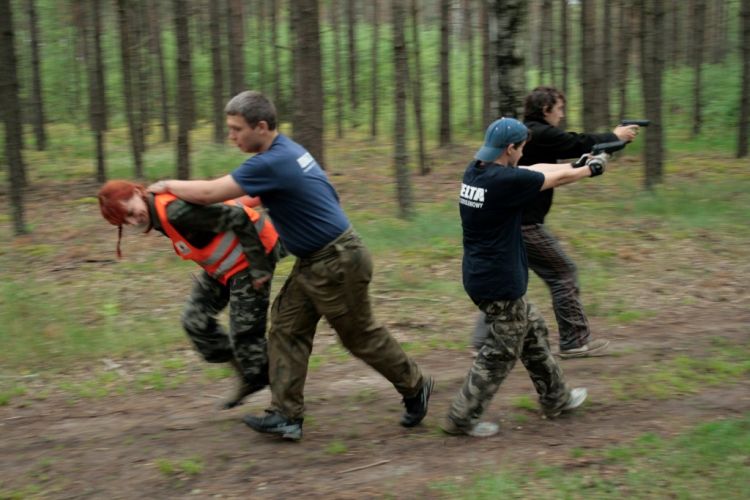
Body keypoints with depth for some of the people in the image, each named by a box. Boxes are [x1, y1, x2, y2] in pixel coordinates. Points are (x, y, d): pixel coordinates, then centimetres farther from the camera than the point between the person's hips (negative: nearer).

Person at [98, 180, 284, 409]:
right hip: (225, 263, 10)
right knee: (195, 320, 11)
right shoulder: (159, 216, 1)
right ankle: (249, 378, 23)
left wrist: (259, 268, -23)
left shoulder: (175, 211, -29)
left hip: (248, 258, -10)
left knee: (245, 334, -3)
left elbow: (238, 218, -29)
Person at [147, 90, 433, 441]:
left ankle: (416, 388, 24)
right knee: (286, 327, 6)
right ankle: (286, 415, 9)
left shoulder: (272, 163, -25)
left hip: (337, 262, -10)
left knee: (361, 335, 5)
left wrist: (168, 185, -7)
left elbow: (209, 193, -22)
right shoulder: (285, 150, 6)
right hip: (314, 262, 10)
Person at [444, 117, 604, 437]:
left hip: (480, 277, 9)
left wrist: (577, 162, 20)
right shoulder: (506, 180, -23)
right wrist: (590, 170, 13)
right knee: (500, 354, 5)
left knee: (533, 332, 22)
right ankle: (462, 418, 11)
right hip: (499, 284, -9)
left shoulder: (475, 171, 2)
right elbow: (558, 179, -6)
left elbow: (537, 169, 14)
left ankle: (556, 398, 35)